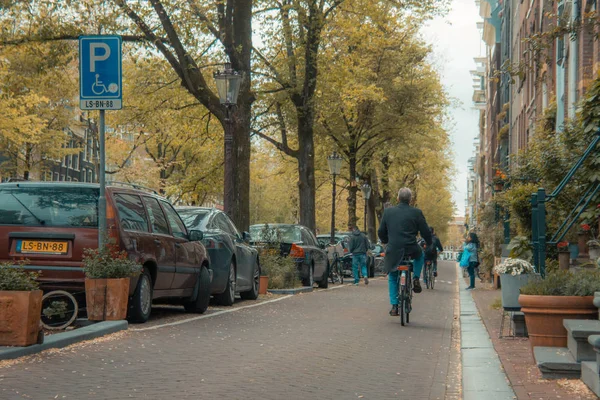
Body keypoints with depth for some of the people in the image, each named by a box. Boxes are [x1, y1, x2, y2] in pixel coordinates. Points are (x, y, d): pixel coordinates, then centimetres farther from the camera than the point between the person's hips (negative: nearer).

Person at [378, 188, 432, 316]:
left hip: (393, 251, 1)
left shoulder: (388, 212, 5)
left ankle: (394, 306, 9)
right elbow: (426, 232, 2)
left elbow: (381, 232, 12)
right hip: (411, 250, -1)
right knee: (420, 256, 34)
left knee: (392, 278, 18)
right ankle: (416, 279, 14)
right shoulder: (416, 213, -1)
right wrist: (428, 243, 23)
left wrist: (385, 241, 32)